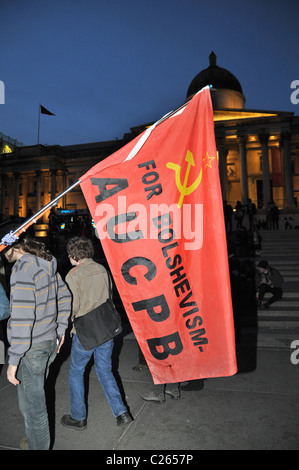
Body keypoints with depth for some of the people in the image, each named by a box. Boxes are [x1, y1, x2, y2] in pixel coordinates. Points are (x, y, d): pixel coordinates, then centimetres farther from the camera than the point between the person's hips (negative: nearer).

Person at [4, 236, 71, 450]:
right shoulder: (48, 264, 5)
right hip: (50, 342, 9)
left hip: (31, 349, -9)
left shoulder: (23, 267, -21)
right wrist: (60, 330, 22)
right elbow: (65, 296, 15)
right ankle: (36, 440, 44)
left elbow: (22, 316, -26)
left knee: (32, 406, 8)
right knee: (35, 397, 26)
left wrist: (13, 360, -21)